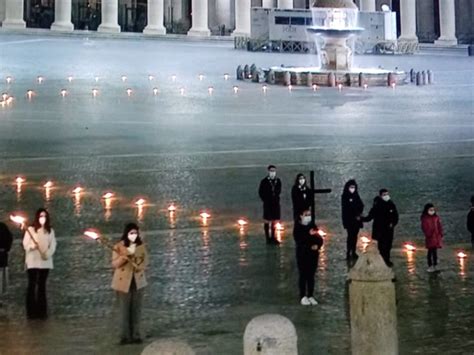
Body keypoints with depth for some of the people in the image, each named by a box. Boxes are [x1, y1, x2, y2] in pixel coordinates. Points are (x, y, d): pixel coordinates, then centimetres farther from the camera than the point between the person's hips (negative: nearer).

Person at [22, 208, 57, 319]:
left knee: (42, 285, 6)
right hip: (32, 262, -3)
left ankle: (42, 311, 9)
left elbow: (53, 245, 3)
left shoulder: (50, 231, 8)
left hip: (45, 262, 3)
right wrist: (32, 246, -25)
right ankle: (31, 311, -1)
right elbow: (25, 244, -3)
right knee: (32, 285, -4)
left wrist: (48, 254, -15)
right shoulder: (30, 229, 0)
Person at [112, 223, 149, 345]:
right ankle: (126, 336, 8)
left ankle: (136, 335, 15)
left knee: (136, 309, 7)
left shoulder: (141, 246, 2)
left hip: (138, 281, 3)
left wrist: (140, 266, -13)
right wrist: (124, 256, -27)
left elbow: (145, 261, 8)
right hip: (124, 282, -3)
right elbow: (114, 264, -11)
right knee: (125, 309, 1)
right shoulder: (119, 246, -8)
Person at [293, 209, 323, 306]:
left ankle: (311, 296, 16)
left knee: (311, 275, 8)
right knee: (303, 275, 2)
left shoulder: (313, 226, 6)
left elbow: (320, 239, 7)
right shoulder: (298, 227, -6)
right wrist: (309, 235, -23)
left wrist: (317, 245, -13)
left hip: (313, 254, 4)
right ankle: (303, 297, 8)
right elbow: (299, 240, -17)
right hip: (302, 255, -4)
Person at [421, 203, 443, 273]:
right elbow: (424, 228, -8)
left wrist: (440, 234, 2)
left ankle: (434, 265, 17)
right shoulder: (424, 218, -6)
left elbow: (439, 226, 8)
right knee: (430, 251, 1)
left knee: (435, 251, 8)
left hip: (436, 237, 3)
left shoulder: (436, 217, 4)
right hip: (429, 237, -3)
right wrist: (428, 234, -18)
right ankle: (430, 266, 8)